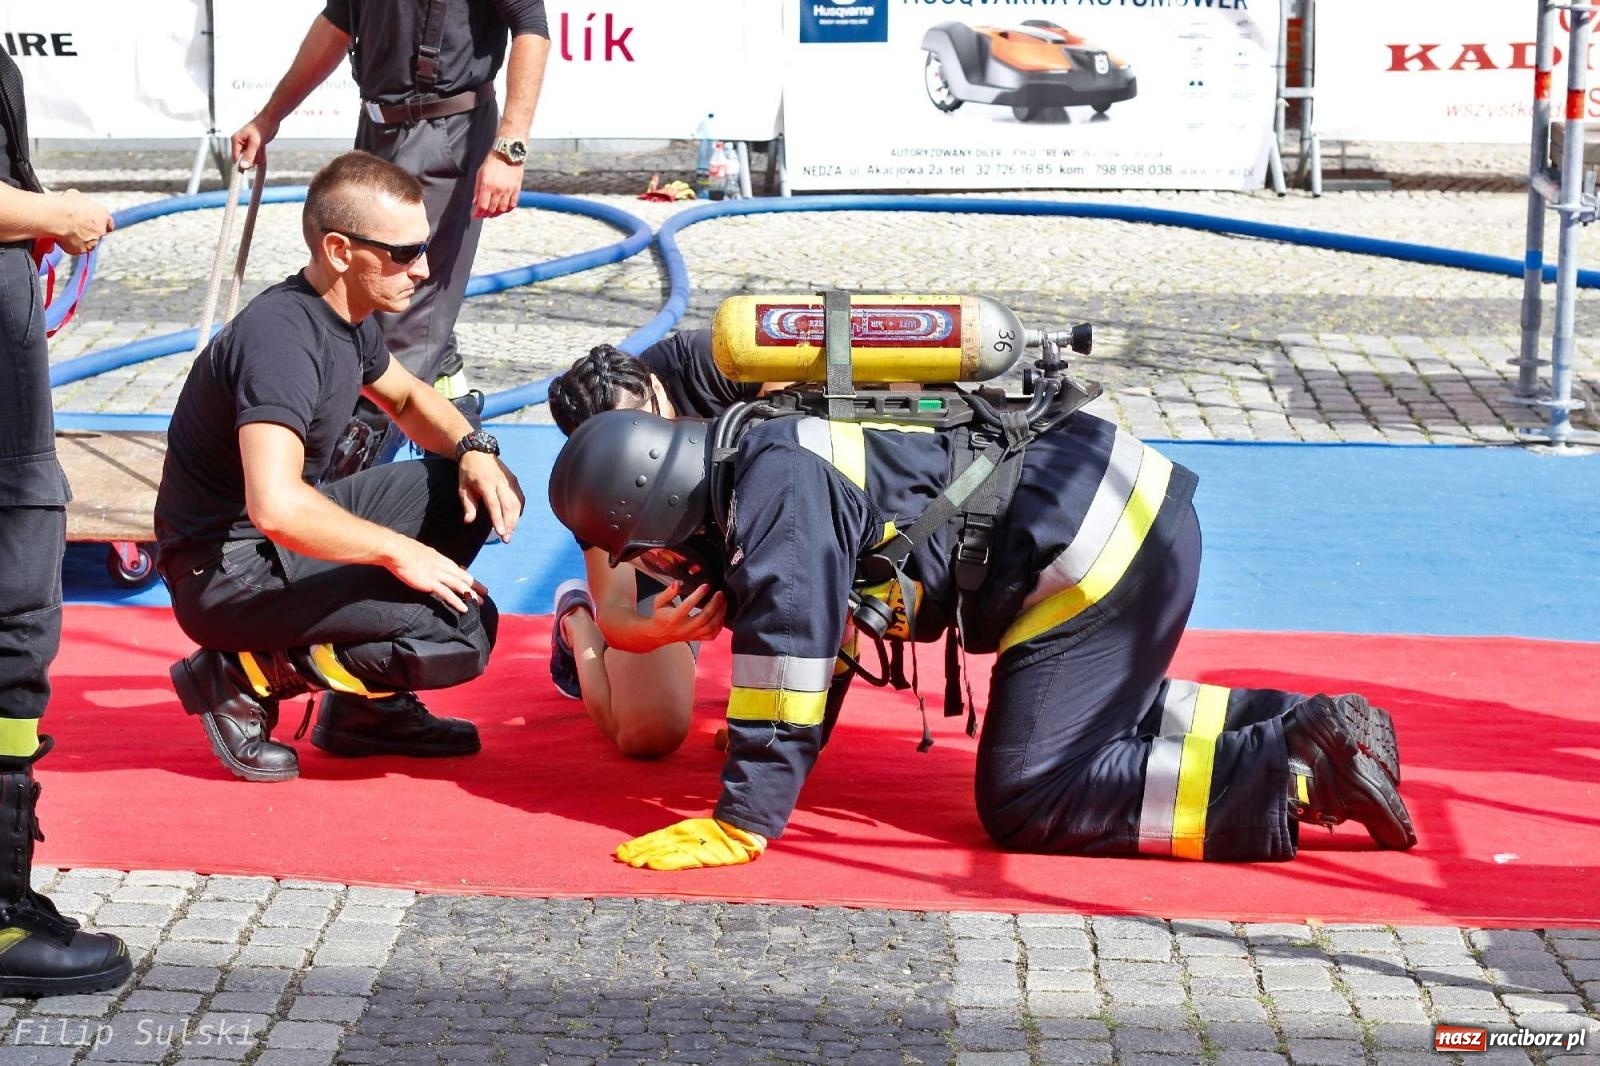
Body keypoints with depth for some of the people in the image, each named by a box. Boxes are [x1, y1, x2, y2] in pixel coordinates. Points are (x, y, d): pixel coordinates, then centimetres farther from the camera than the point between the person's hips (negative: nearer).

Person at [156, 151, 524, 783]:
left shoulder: (346, 317, 6)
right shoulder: (282, 336, -25)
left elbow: (405, 397, 26)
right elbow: (276, 507, -37)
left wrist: (473, 448, 4)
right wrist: (398, 552, -25)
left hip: (286, 540, 10)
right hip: (228, 573, -10)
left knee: (481, 490, 8)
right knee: (463, 630, -20)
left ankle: (367, 706, 8)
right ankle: (247, 675, -6)